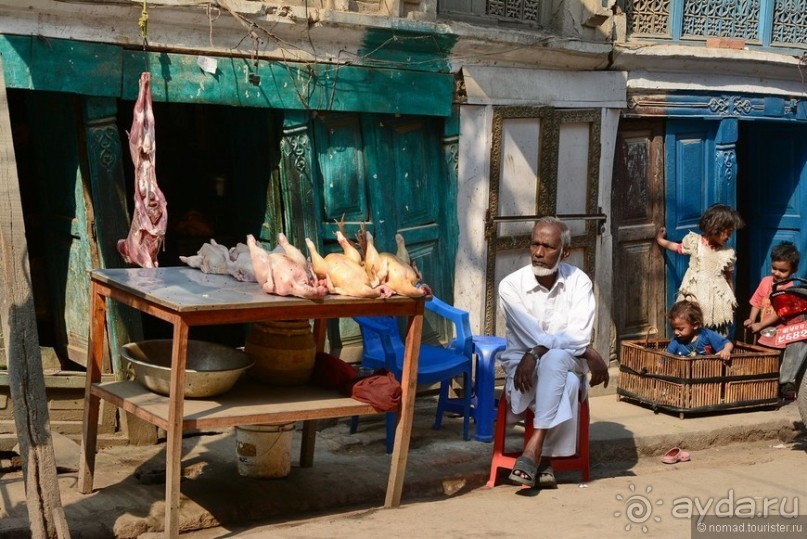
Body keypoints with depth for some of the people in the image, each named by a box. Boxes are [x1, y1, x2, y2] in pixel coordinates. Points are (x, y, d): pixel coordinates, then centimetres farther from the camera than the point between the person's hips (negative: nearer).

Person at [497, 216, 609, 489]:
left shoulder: (579, 282, -1)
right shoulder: (511, 285, -6)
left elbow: (579, 335, -13)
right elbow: (534, 338, -13)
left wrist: (537, 352, -24)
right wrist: (589, 353, -14)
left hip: (567, 363, 1)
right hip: (523, 365, -1)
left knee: (554, 358, -37)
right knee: (565, 386, -35)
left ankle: (534, 448, -36)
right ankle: (544, 458, -26)